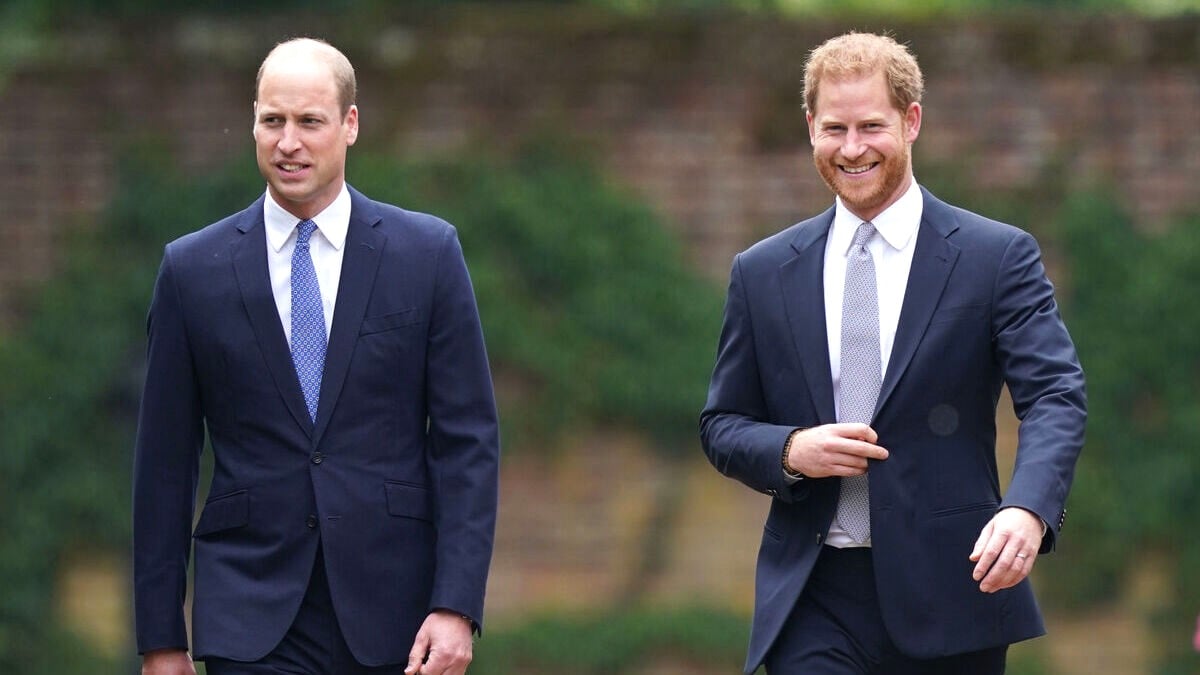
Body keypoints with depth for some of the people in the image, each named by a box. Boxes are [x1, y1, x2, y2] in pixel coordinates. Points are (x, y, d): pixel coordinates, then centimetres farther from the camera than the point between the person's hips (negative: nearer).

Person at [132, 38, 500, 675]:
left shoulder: (427, 253, 3)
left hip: (392, 619, 1)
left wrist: (456, 606, -9)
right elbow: (164, 460, 6)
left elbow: (468, 438, 1)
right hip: (252, 619, -1)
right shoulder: (193, 269, 4)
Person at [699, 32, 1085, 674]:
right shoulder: (762, 273, 10)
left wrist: (1028, 511, -30)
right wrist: (790, 451, -9)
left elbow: (1055, 397, -10)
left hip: (948, 592, -1)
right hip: (813, 602, 1)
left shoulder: (998, 256, 1)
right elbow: (721, 426, 15)